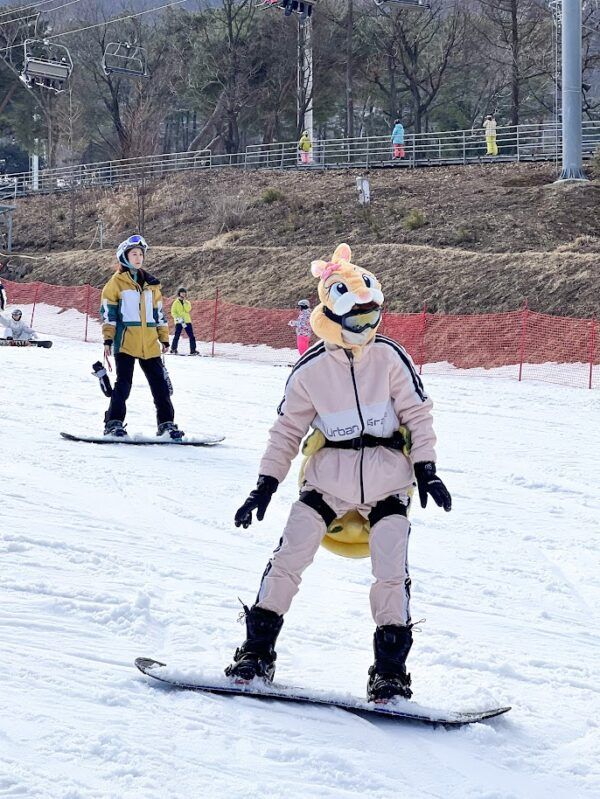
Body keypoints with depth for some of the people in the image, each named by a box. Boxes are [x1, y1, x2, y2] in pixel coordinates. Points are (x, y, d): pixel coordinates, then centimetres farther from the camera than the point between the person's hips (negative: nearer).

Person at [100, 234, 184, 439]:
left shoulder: (151, 284, 16)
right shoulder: (116, 282, 2)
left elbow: (159, 313, 20)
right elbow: (108, 311, -1)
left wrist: (164, 338, 15)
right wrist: (108, 339, -7)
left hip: (149, 343, 4)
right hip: (125, 341, -4)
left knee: (160, 383, 4)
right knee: (123, 383, -7)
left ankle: (166, 423, 10)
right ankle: (114, 423, -1)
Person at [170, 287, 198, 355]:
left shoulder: (187, 303, 13)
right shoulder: (176, 303, 5)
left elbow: (188, 310, -6)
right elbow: (173, 312, 0)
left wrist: (185, 302, -9)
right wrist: (177, 318, -15)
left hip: (187, 321, 3)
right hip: (179, 322, -3)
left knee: (191, 336, -4)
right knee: (177, 336, -7)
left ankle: (193, 350, -3)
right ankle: (173, 349, 7)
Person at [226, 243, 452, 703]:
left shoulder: (389, 357, -4)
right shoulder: (311, 369, -2)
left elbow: (418, 413, 2)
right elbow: (288, 430, 7)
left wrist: (426, 470, -4)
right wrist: (267, 484, 2)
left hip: (388, 481, -1)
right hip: (329, 479, 1)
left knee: (391, 570, -11)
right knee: (289, 558, -9)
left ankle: (391, 670, -1)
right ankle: (258, 652, 1)